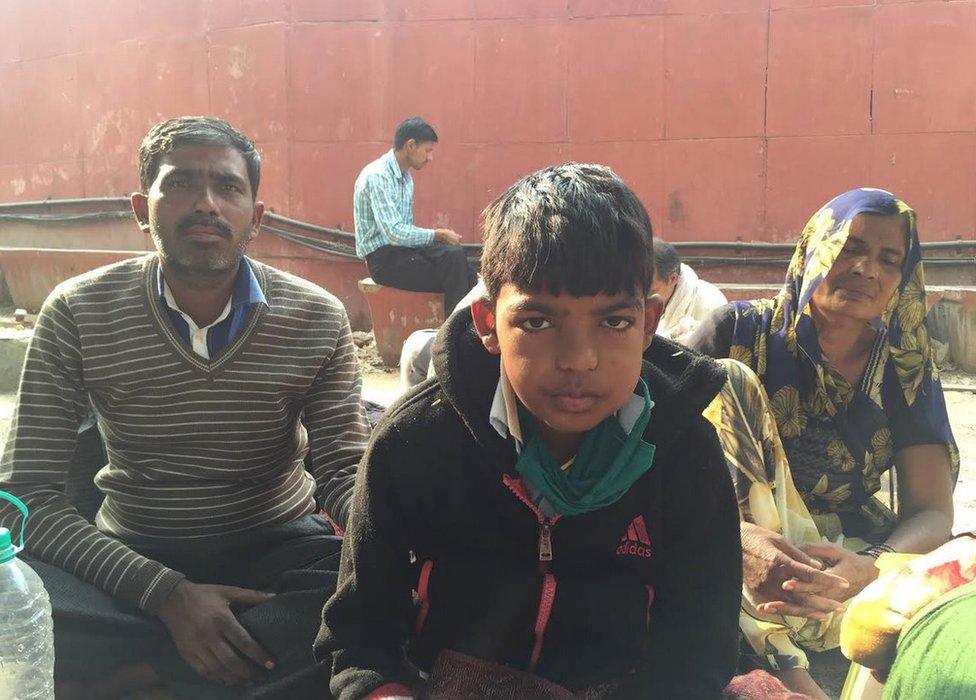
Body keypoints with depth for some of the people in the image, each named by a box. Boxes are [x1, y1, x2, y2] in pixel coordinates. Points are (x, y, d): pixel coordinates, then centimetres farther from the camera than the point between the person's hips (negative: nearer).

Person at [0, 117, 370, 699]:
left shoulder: (318, 319, -6)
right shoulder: (78, 313, -9)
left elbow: (343, 470, -6)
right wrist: (167, 592, -24)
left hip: (276, 548, 2)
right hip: (134, 558, -1)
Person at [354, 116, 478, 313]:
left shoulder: (405, 177, 15)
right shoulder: (377, 176, -16)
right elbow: (395, 233, -23)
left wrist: (437, 236, 1)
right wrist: (437, 235, -13)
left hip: (402, 250, 9)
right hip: (383, 259, -9)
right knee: (453, 256, -24)